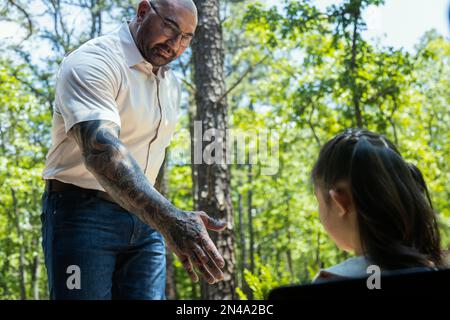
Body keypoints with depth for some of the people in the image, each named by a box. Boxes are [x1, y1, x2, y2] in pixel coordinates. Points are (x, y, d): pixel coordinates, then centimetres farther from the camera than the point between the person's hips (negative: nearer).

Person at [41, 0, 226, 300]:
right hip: (83, 214, -7)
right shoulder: (92, 62, -16)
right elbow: (99, 150, -34)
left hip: (145, 218, 7)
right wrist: (170, 220, -46)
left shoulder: (171, 84, 12)